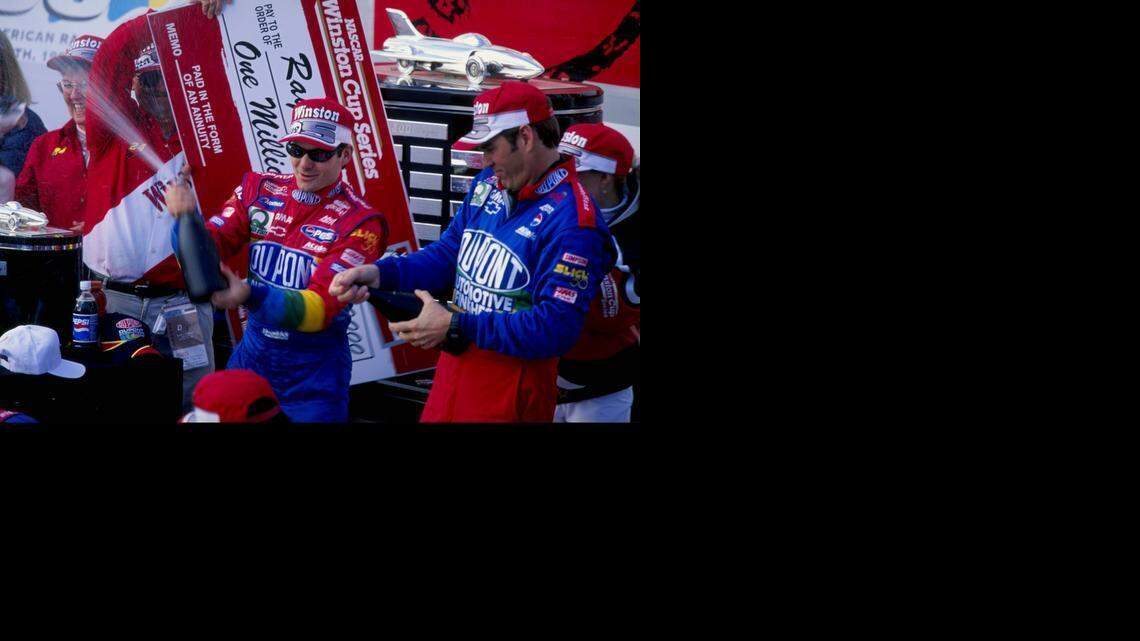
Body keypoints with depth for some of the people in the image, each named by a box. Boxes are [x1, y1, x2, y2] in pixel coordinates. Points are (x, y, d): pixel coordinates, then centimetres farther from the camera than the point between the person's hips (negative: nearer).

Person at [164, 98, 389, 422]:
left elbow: (320, 309, -23)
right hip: (251, 355, 4)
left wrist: (251, 295, -38)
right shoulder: (259, 190, 1)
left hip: (313, 373, -4)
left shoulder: (359, 222, -15)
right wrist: (187, 218, -25)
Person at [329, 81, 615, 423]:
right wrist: (380, 273, -9)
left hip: (509, 395, -7)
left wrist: (455, 327, -26)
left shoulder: (572, 222, -21)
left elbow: (554, 330, -25)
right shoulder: (487, 184, 5)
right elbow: (447, 255, 9)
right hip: (453, 371, 7)